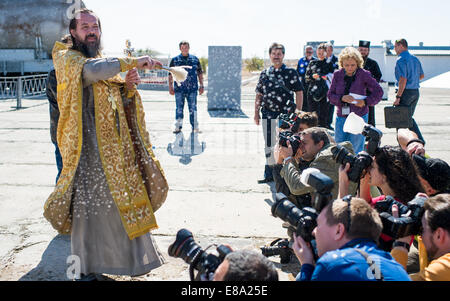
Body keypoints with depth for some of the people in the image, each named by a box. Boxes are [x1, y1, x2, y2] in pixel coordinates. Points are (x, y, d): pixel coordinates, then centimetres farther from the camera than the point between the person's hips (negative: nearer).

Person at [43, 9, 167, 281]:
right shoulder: (65, 58, -2)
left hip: (116, 145, 6)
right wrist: (133, 62, -27)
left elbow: (121, 101, 18)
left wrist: (128, 86, -3)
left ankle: (133, 259, 20)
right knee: (87, 204, -2)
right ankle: (86, 268, 12)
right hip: (87, 145, -6)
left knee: (125, 200, 7)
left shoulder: (108, 64, 19)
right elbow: (91, 70, -25)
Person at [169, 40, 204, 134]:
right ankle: (178, 127, 13)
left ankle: (195, 127, 11)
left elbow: (200, 73, 12)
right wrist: (170, 87, 1)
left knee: (193, 108, 4)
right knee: (179, 108, 5)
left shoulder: (195, 59, 8)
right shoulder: (175, 60, 5)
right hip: (179, 88, 0)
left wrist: (201, 85, 8)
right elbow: (170, 74, 6)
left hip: (192, 88, 1)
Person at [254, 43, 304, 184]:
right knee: (269, 145, 8)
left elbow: (299, 93, -1)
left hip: (286, 114, -4)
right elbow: (259, 94, 16)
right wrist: (256, 112, 10)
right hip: (268, 114, 4)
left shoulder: (291, 73, 0)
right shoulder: (264, 73, 12)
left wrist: (298, 113, -7)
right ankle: (269, 173, 17)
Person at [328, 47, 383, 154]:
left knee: (355, 148, 2)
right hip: (341, 116, 3)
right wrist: (342, 98, -16)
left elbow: (378, 92, -2)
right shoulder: (338, 75, 1)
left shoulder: (364, 75, -6)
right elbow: (330, 95, 3)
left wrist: (365, 102, -15)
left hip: (359, 117, -3)